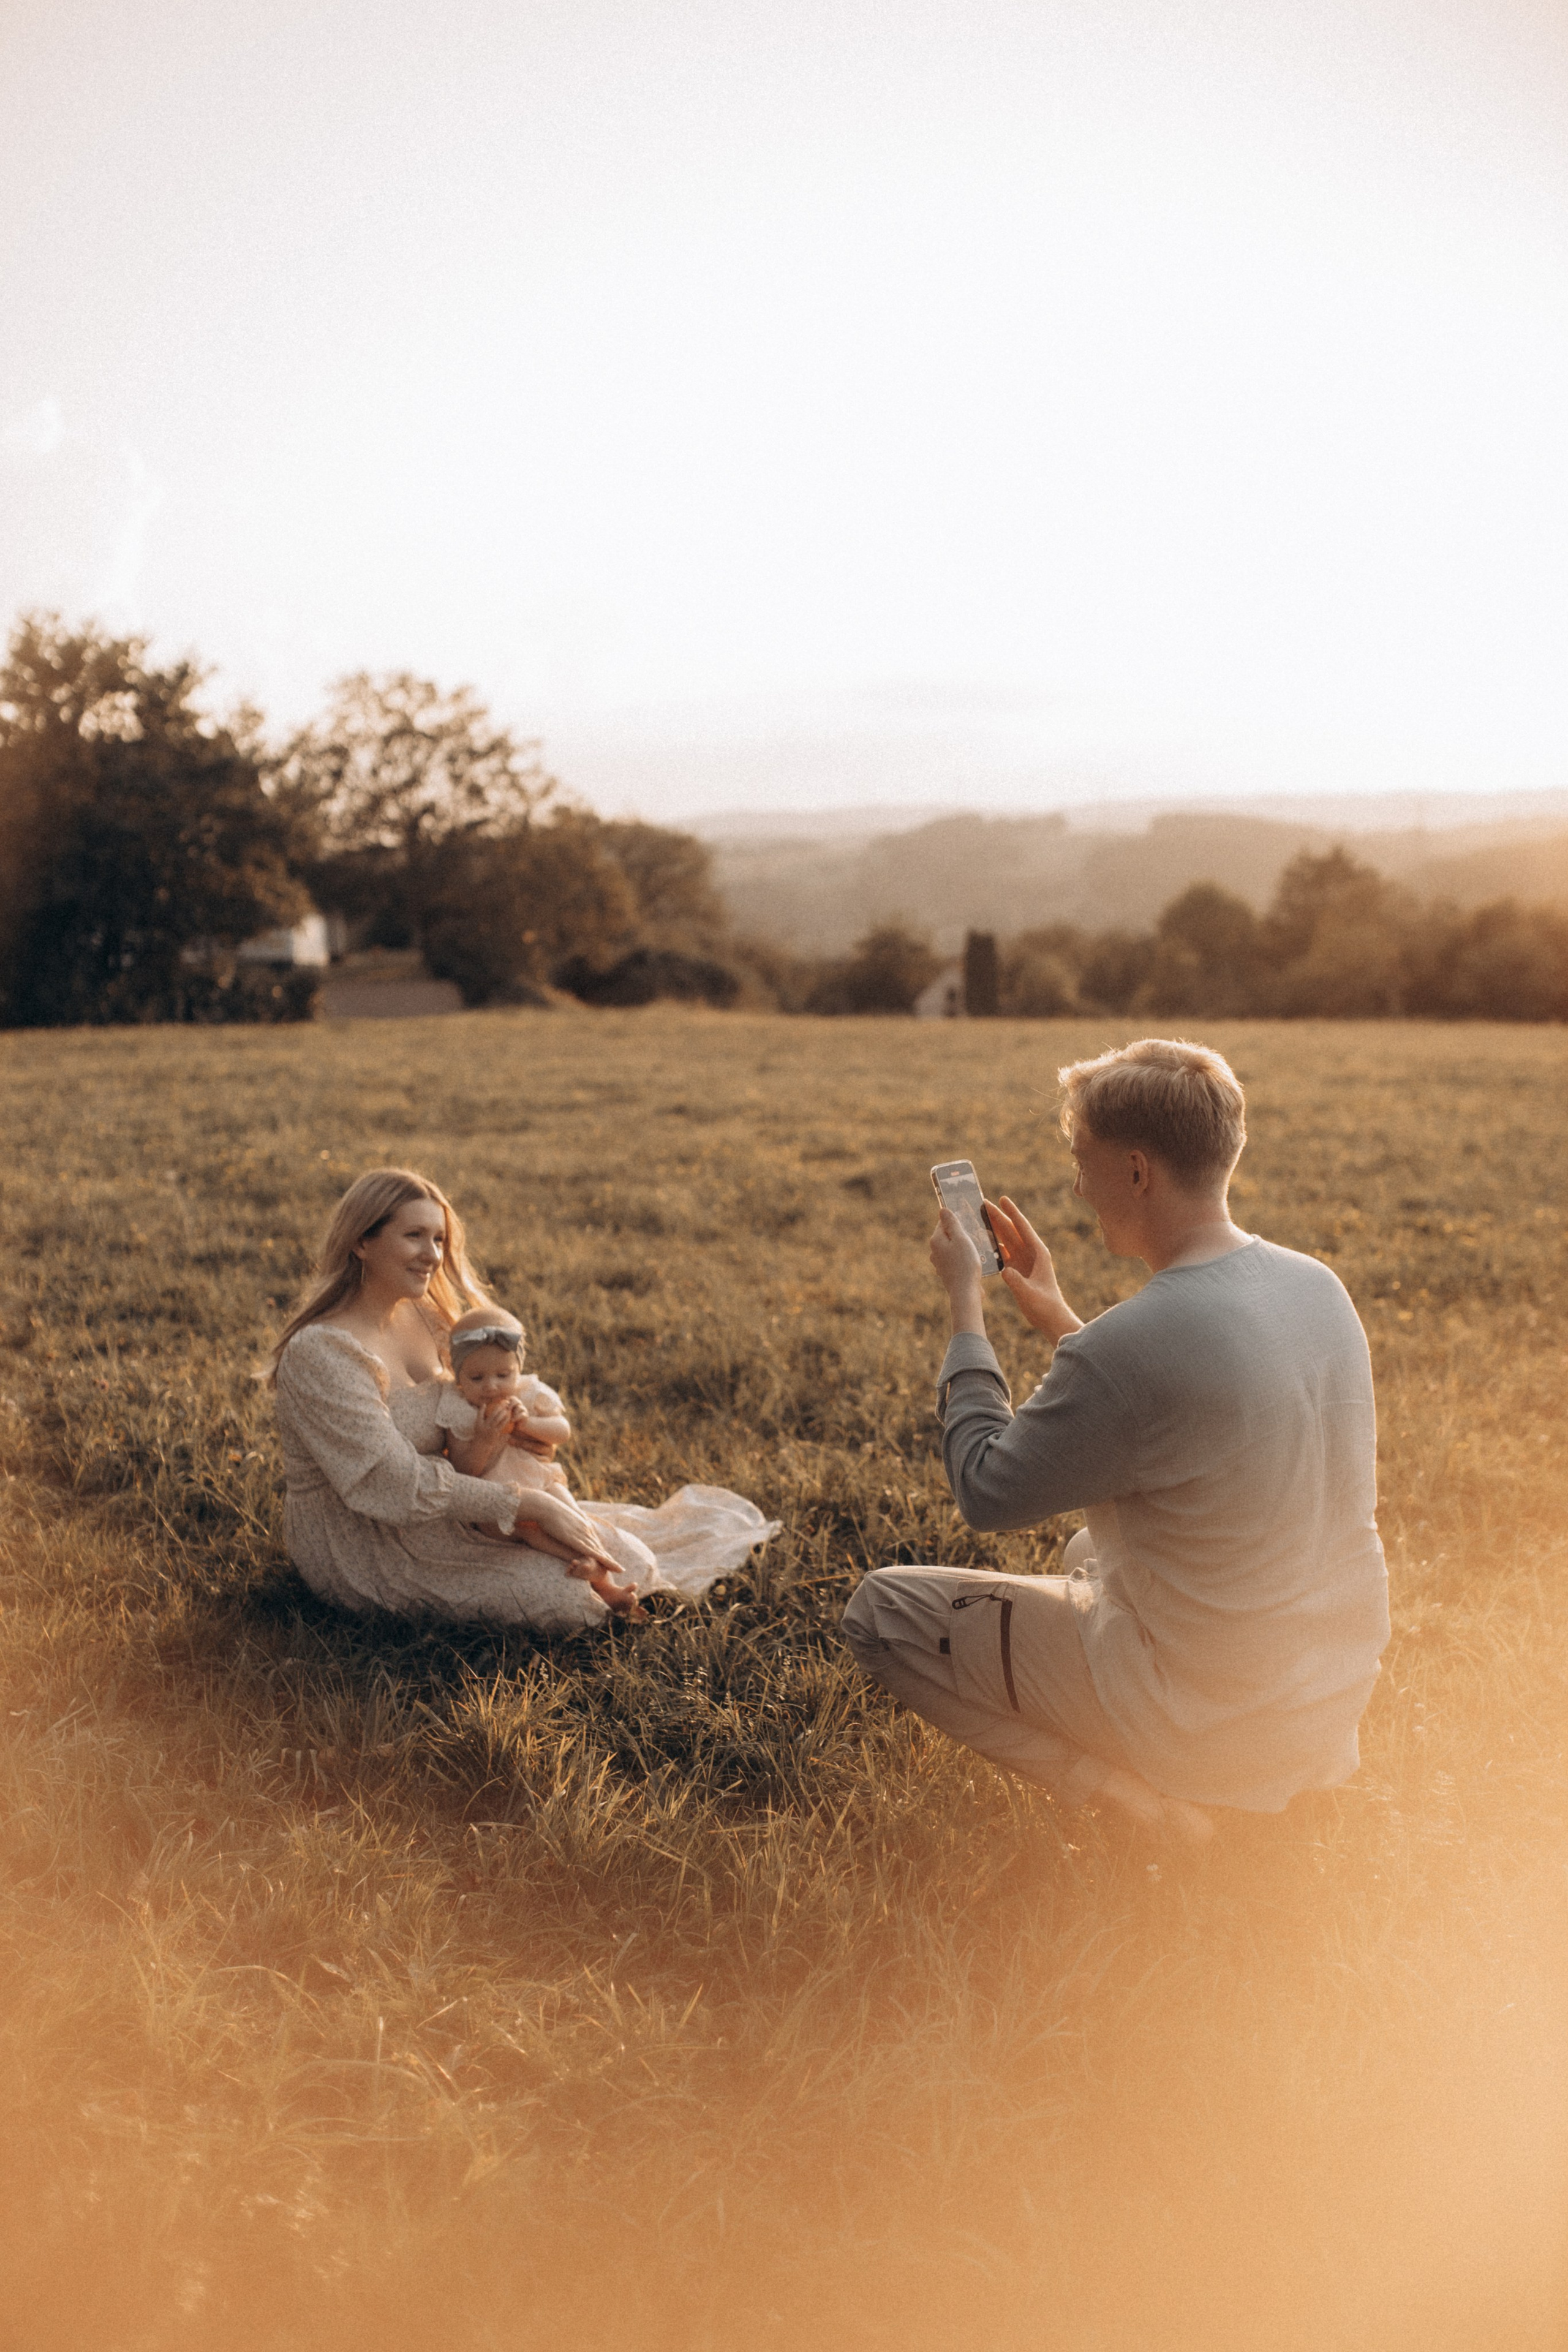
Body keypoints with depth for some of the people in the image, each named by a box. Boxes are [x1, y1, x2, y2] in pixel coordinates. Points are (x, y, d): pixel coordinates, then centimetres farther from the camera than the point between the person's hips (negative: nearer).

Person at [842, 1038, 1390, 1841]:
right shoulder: (1317, 1285, -2)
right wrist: (1056, 1317, 14)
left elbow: (986, 1493, -13)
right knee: (1090, 1549, 36)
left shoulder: (1135, 1345, -29)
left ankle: (1140, 1798, -4)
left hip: (1214, 1722, -8)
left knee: (880, 1609, 4)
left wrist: (963, 1301, -5)